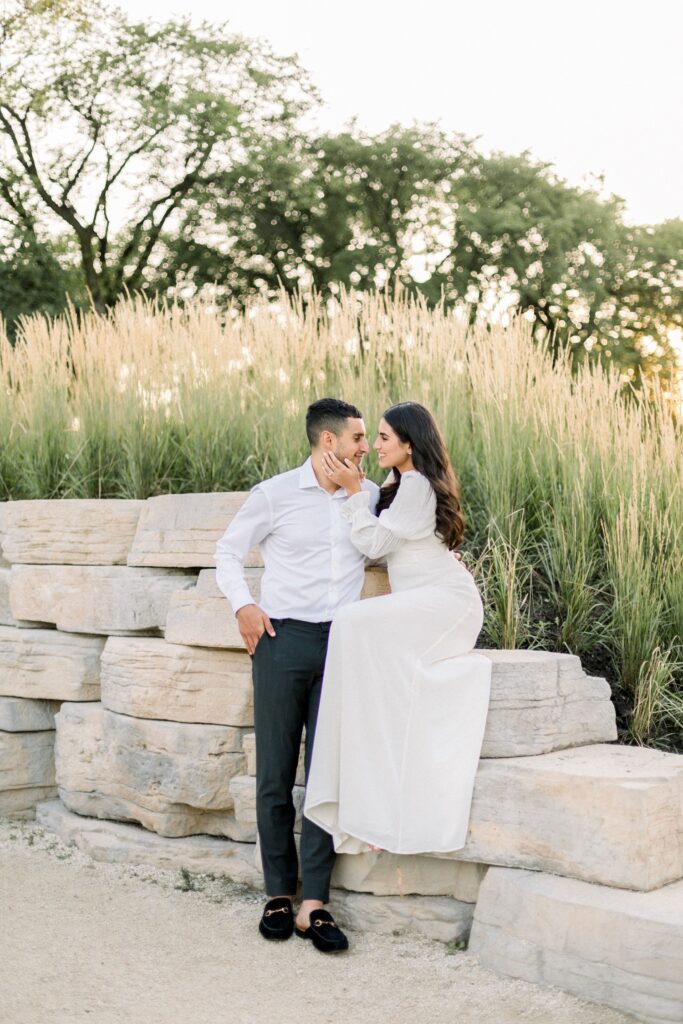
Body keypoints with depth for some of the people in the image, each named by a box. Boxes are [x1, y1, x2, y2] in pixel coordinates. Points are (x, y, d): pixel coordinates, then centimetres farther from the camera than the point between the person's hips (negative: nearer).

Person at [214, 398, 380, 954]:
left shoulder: (370, 495, 9)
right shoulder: (275, 494, -1)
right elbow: (228, 550, 10)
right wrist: (243, 605, -4)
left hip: (342, 644, 2)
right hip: (283, 639, -2)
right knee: (275, 775, 3)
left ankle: (315, 904, 0)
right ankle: (279, 893, 16)